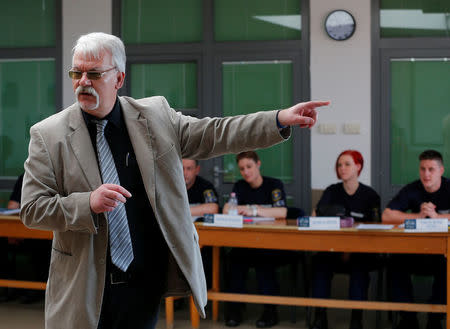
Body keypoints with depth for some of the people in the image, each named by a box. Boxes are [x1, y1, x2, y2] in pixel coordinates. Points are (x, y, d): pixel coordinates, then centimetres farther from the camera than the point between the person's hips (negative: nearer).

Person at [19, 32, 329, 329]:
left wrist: (281, 119, -7)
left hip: (146, 282, 1)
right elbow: (32, 209, -5)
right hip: (83, 287, -1)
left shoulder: (155, 115, 3)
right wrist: (88, 203, -22)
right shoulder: (48, 134, -3)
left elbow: (214, 134, 2)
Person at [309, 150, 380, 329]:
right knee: (320, 260, -29)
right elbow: (315, 218, 2)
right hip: (334, 248, 2)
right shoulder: (332, 191, 12)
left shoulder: (370, 195, 3)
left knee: (359, 265, -35)